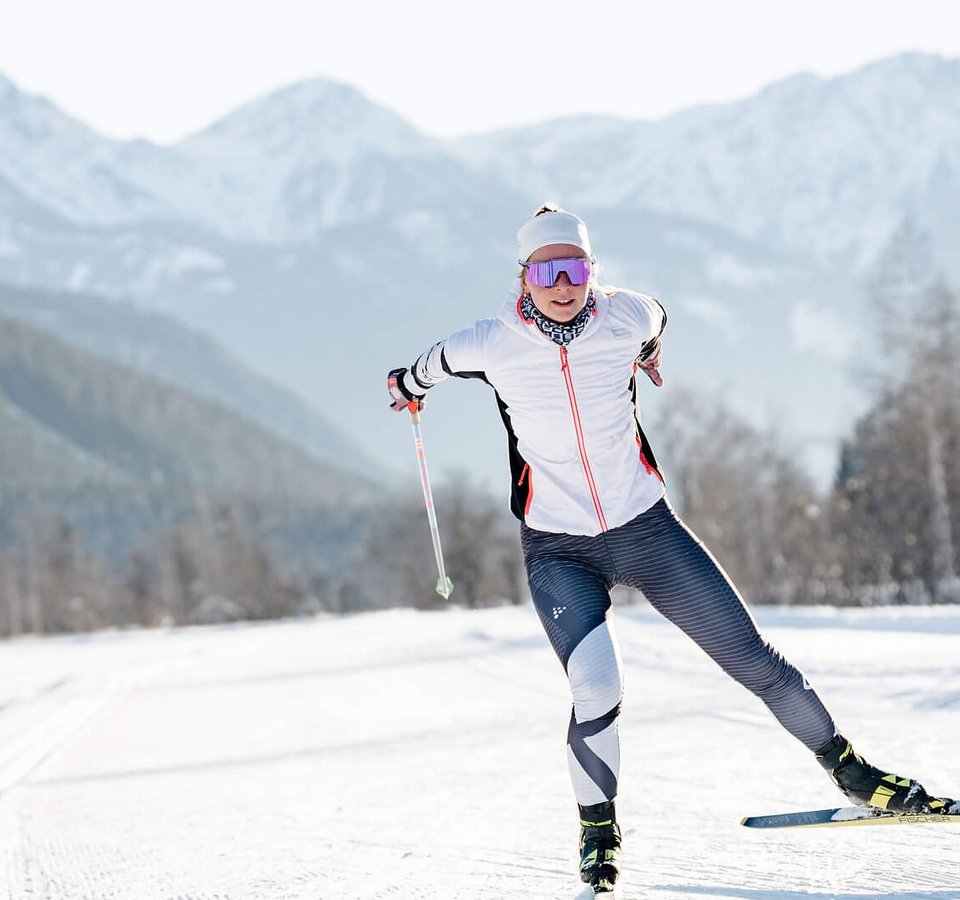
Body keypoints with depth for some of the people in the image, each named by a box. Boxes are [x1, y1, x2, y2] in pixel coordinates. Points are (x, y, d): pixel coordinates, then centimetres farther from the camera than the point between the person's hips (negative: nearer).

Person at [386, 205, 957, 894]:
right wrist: (411, 384, 31)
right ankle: (598, 829, 3)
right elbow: (440, 360, 10)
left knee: (754, 661, 4)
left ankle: (850, 771, 25)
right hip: (560, 552, -2)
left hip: (647, 528, 2)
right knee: (599, 689, -23)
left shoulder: (625, 319, -10)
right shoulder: (491, 346, -13)